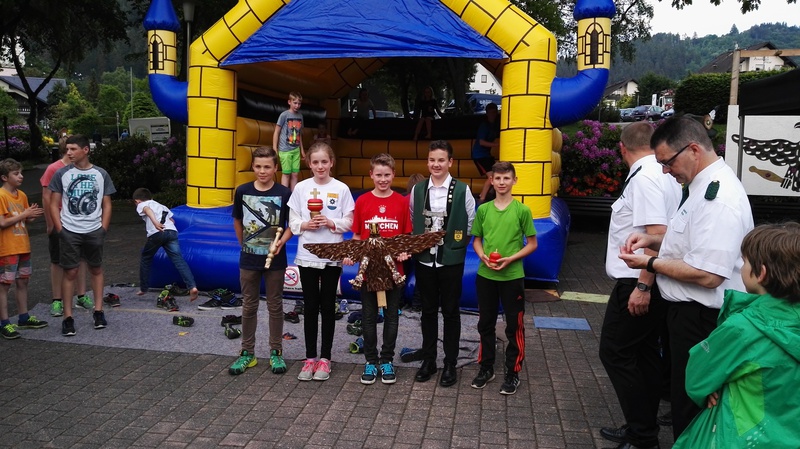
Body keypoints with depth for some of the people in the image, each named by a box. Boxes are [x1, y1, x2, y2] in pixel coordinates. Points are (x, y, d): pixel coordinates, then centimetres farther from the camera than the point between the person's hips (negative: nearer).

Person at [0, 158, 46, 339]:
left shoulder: (22, 195, 10)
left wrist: (32, 215, -5)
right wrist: (24, 215, -18)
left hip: (23, 247, 8)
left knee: (23, 282, 14)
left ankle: (24, 317, 26)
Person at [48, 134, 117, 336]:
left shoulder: (101, 174, 2)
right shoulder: (61, 174, 0)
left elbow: (106, 205, 6)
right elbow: (54, 205, 2)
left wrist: (103, 229, -2)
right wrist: (60, 230, -5)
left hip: (94, 231, 1)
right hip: (69, 232, -1)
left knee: (96, 269, 10)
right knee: (70, 272, 0)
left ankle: (98, 311, 21)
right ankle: (68, 317, 7)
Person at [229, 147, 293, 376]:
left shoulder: (284, 193, -8)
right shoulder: (243, 191, -2)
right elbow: (237, 222, 11)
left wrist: (281, 241, -19)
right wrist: (244, 245, 12)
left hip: (275, 259, -2)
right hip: (249, 258, 2)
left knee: (275, 306, 9)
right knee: (249, 306, 11)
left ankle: (276, 352, 21)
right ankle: (247, 352, 23)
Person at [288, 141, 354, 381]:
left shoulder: (341, 189, -2)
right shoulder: (301, 188, 1)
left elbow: (348, 222, -1)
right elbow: (292, 222, 3)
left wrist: (330, 223, -18)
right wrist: (306, 225, -17)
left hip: (332, 257, -1)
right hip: (307, 256, 1)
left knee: (327, 307, 7)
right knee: (310, 307, 8)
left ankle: (325, 358, 19)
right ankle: (310, 358, 20)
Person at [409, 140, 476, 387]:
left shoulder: (462, 190, -4)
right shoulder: (418, 189, 4)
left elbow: (471, 224, 3)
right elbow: (411, 222, 11)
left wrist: (458, 245, -2)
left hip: (451, 260, -2)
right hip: (424, 258, 2)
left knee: (450, 312, 7)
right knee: (428, 310, 12)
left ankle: (450, 364, 19)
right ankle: (428, 360, 25)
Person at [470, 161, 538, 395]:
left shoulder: (522, 210, -5)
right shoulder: (483, 209, 3)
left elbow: (532, 244, -2)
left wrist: (510, 259, -15)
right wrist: (483, 256, -9)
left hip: (512, 276, -3)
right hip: (485, 275, 3)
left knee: (514, 326, 6)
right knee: (485, 324, 13)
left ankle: (513, 373, 21)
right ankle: (486, 368, 29)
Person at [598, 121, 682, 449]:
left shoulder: (644, 177, -18)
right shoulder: (664, 175, 12)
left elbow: (658, 234, -26)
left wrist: (643, 286, -23)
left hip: (636, 285, -10)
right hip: (644, 284, 10)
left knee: (615, 353, -1)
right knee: (643, 353, 16)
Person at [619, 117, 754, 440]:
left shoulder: (719, 197, -24)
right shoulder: (701, 185, 8)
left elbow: (707, 275, -29)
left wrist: (651, 263, -17)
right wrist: (654, 241, 6)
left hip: (701, 318, -10)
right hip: (687, 310, 10)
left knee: (691, 406, 7)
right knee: (683, 394, 24)